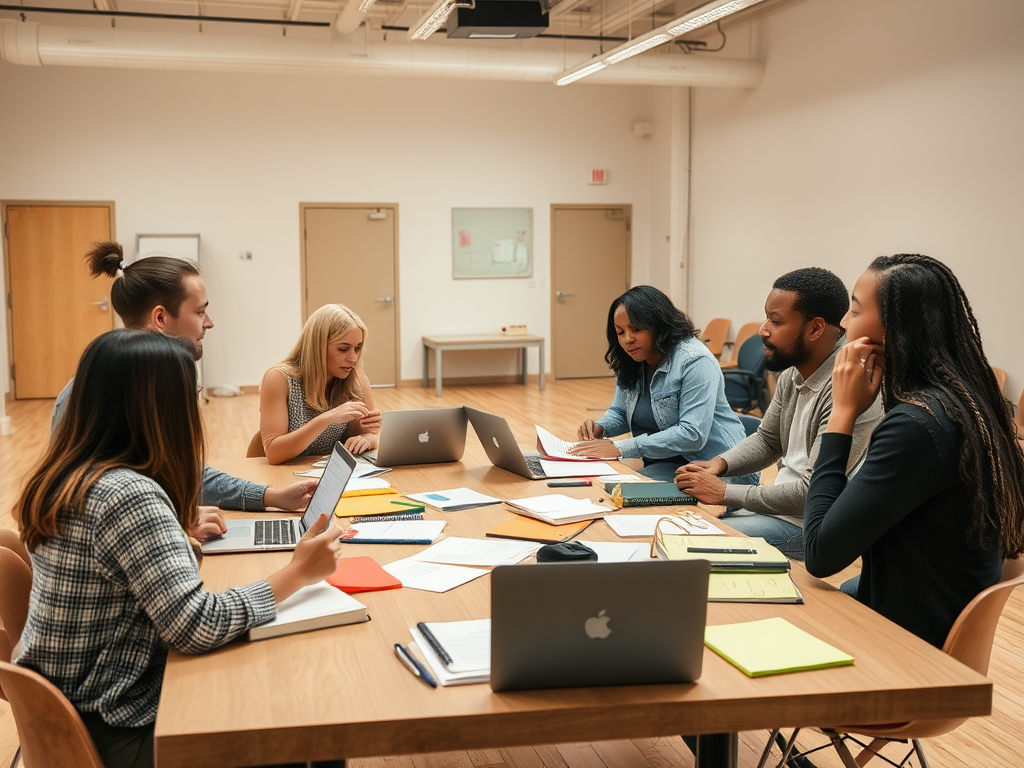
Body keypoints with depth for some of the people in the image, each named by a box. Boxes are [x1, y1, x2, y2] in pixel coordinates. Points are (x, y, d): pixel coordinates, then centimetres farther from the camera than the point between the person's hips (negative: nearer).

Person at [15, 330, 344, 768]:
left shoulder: (66, 478, 2)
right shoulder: (129, 497, -27)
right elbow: (195, 627, -30)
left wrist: (181, 531, 19)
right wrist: (298, 572, -20)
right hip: (117, 731, -9)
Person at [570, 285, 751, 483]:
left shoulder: (695, 362, -18)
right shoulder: (630, 365, 7)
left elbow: (692, 434, -26)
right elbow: (619, 412, 22)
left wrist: (620, 448, -30)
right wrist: (599, 427, -4)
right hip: (665, 464, 7)